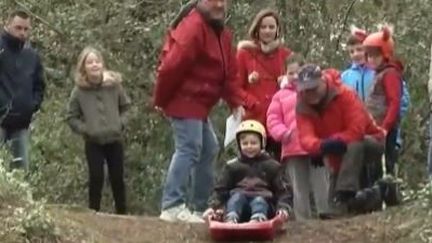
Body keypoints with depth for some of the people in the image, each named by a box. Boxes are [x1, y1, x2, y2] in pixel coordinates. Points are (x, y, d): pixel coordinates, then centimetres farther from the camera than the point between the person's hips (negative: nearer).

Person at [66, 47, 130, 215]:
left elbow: (125, 106, 11)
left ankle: (122, 212, 19)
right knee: (96, 178, -5)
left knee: (117, 178, 7)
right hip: (93, 143, -2)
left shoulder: (114, 85, -3)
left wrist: (121, 123, -3)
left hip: (114, 140, 2)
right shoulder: (79, 91, -7)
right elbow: (72, 117, 2)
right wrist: (85, 129, -10)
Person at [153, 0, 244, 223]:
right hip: (185, 100, -11)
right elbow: (172, 66, -22)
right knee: (188, 148, -17)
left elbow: (228, 72, 15)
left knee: (209, 149, 15)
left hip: (198, 102, 11)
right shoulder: (193, 27, -19)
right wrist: (160, 100, -17)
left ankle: (198, 207, 22)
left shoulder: (221, 32, 14)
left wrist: (235, 103, 7)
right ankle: (172, 206, -20)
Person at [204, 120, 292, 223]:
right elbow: (220, 189, 10)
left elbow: (282, 190, 7)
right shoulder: (232, 166, 15)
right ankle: (231, 219, -56)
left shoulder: (272, 166, 13)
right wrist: (213, 207, -8)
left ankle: (258, 219, -64)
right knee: (237, 196, -28)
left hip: (264, 202, -1)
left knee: (259, 200, -31)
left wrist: (283, 208, -12)